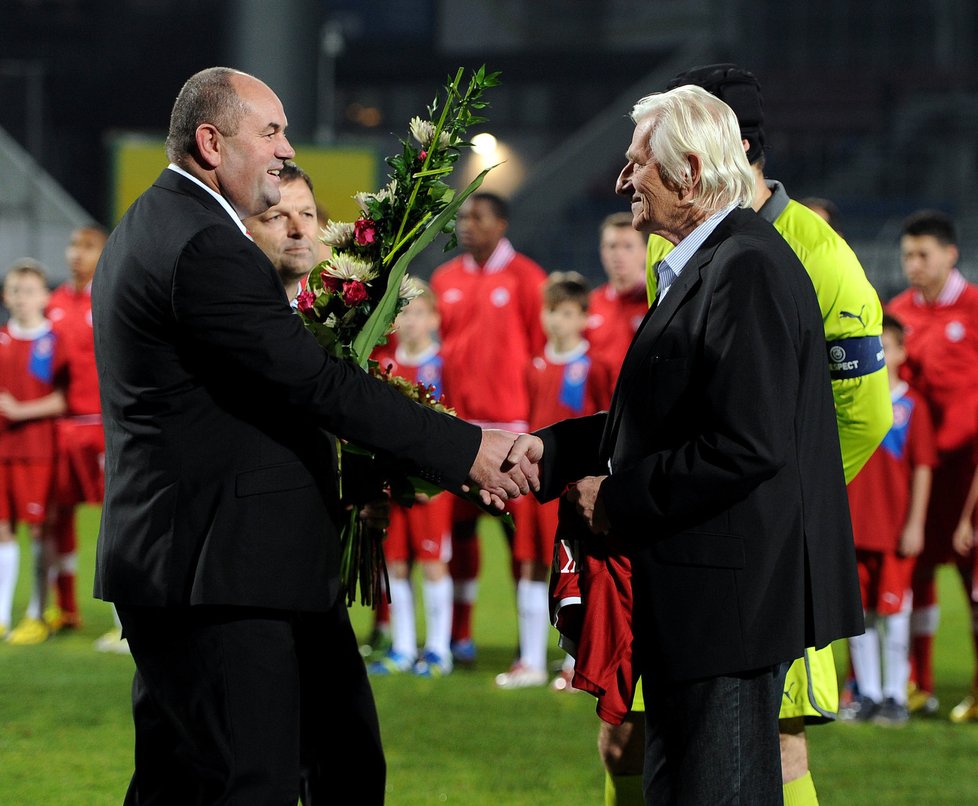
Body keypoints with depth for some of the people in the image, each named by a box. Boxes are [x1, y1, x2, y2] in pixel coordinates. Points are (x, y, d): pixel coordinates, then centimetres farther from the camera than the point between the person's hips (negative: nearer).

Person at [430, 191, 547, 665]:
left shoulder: (524, 278, -2)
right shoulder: (444, 280, 13)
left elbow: (542, 348, -3)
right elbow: (432, 346, 16)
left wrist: (538, 414, -6)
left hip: (510, 421, -5)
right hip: (455, 421, 5)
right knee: (458, 524, 5)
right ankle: (459, 634, 11)